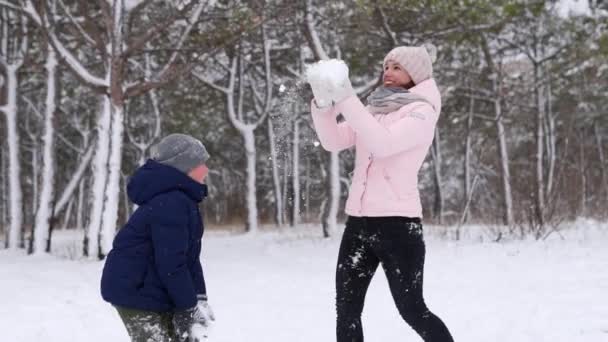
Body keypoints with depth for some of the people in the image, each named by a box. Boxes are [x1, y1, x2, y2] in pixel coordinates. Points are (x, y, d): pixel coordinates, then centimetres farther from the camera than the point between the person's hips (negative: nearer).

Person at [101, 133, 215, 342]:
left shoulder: (181, 199, 10)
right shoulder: (170, 204, -24)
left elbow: (189, 256, 11)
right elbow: (170, 264, -25)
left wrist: (199, 297, 6)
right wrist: (188, 306, -17)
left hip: (152, 289, 10)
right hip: (135, 292, -10)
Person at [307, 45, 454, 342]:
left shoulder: (422, 112, -5)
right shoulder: (374, 110, 15)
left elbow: (382, 144, -21)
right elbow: (333, 141, 5)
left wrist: (346, 99, -22)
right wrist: (324, 103, -11)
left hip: (397, 224, -7)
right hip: (358, 222, 7)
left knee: (412, 311, 2)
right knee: (346, 309, 7)